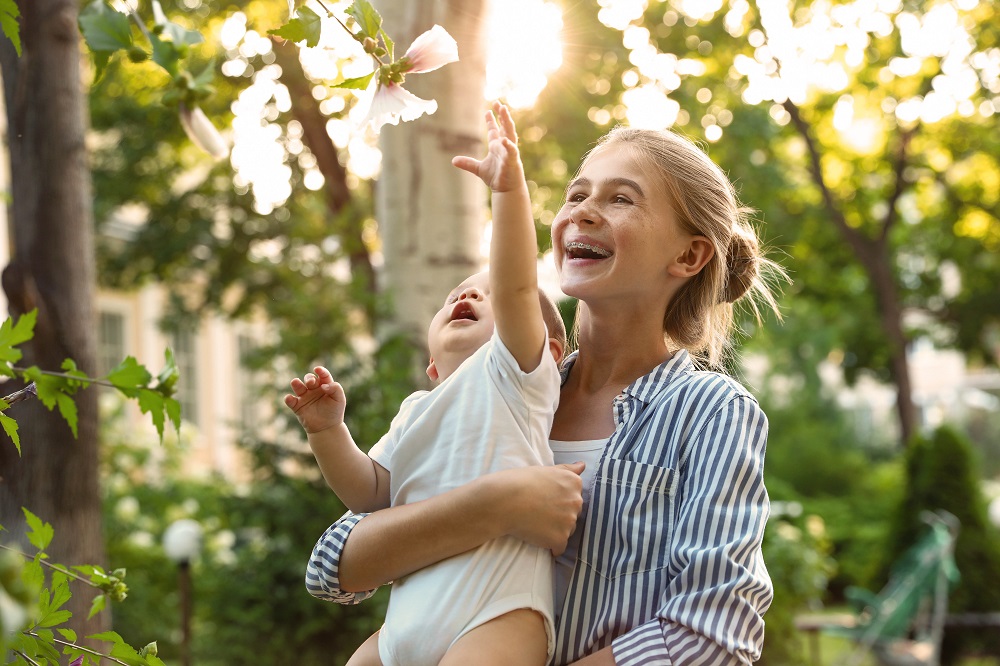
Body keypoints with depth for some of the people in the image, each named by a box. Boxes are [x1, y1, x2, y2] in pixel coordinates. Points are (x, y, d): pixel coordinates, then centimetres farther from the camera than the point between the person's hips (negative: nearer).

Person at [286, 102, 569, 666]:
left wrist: (509, 187, -23)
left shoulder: (515, 371, 6)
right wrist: (329, 432, 5)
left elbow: (515, 286, -11)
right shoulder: (419, 410, 26)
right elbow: (369, 492, 21)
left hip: (495, 617, -7)